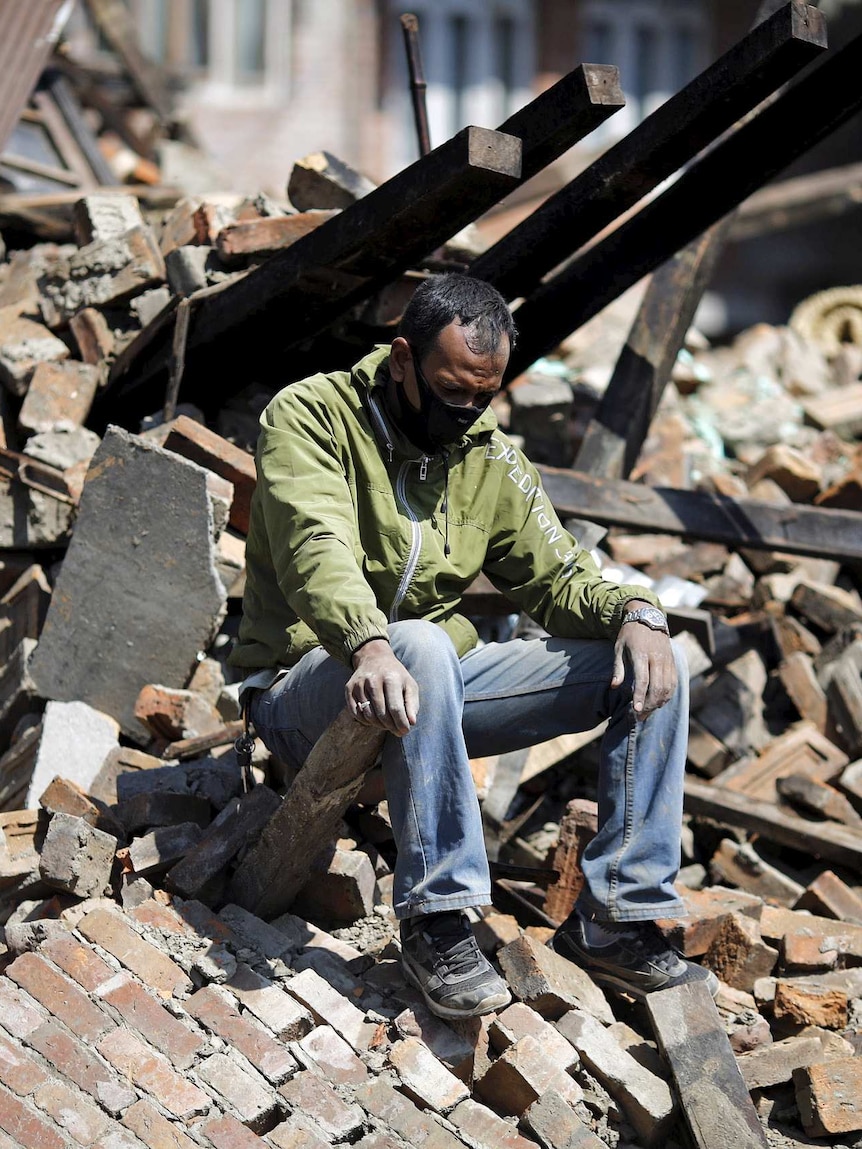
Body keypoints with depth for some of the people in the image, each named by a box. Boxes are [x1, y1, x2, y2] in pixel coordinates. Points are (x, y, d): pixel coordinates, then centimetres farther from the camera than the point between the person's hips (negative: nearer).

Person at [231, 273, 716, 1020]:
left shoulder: (490, 456, 10)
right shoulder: (311, 417, -9)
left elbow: (554, 577, 9)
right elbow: (317, 550, -26)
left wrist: (632, 610, -14)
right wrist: (370, 647, -46)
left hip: (440, 681, 6)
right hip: (309, 689, -6)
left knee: (649, 664, -8)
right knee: (422, 646, -40)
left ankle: (615, 917, -11)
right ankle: (436, 920, -34)